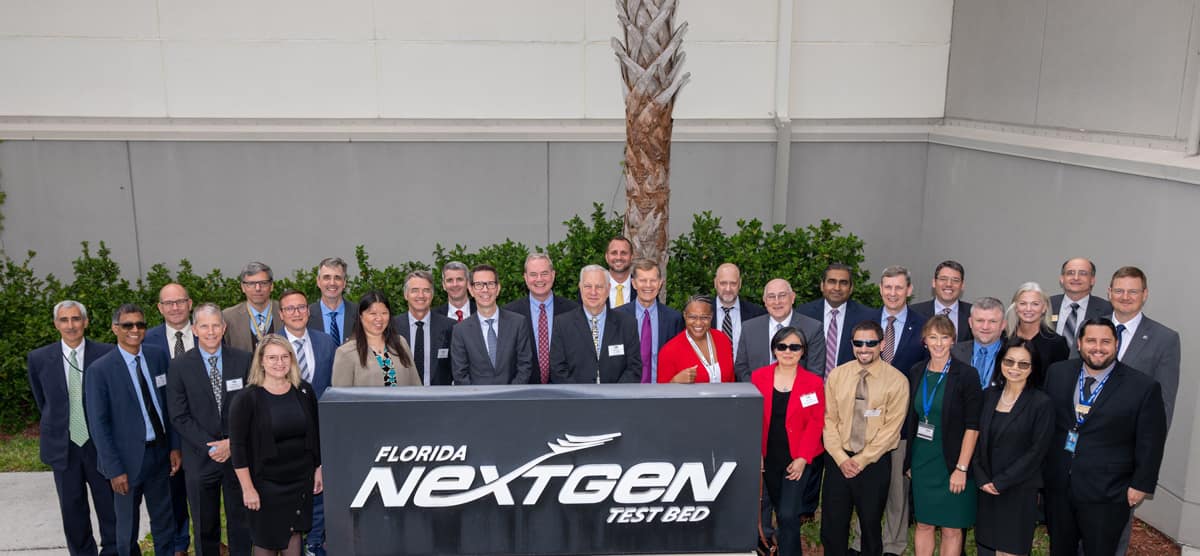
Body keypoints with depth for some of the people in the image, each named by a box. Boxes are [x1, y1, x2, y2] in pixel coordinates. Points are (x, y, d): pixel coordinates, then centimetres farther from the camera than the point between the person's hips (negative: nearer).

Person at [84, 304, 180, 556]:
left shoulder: (158, 357, 0)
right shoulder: (99, 370, -12)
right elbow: (98, 425, -11)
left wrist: (174, 446, 2)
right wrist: (114, 469, -12)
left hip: (160, 451, 4)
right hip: (128, 458, -4)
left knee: (164, 521, 16)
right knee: (127, 527, 12)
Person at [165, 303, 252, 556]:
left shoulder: (243, 360, 1)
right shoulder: (179, 366, -2)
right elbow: (179, 417, -4)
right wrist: (210, 447, -12)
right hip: (200, 459, -1)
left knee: (241, 523, 9)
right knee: (205, 528, 11)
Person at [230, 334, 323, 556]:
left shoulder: (304, 391, -2)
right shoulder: (247, 399, -13)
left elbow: (315, 435, 7)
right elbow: (238, 446, -12)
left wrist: (318, 469, 7)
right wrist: (247, 488, -14)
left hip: (301, 479, 3)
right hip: (265, 482, -3)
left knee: (294, 531, 14)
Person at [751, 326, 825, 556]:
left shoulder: (813, 382, -4)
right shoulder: (758, 377, 0)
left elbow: (816, 423, -5)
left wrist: (802, 458, -12)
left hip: (797, 459, -3)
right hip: (768, 457, 3)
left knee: (788, 514, -11)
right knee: (780, 510, 14)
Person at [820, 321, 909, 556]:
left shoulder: (896, 381, -6)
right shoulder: (837, 375, 3)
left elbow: (891, 428, -9)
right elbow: (829, 419, 2)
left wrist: (861, 460, -11)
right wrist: (841, 458, -8)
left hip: (875, 463, -2)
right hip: (838, 461, 2)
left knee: (871, 524, 10)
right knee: (832, 526, 4)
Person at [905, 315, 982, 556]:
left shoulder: (967, 375, -10)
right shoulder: (916, 373, 4)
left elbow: (972, 426, -11)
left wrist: (962, 468, -15)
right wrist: (909, 460, 6)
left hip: (951, 462, -4)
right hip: (921, 461, 4)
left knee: (951, 528, 6)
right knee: (923, 524, 11)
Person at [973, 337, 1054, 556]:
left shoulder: (1041, 403, -6)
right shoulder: (988, 395, 7)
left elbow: (1037, 452, -10)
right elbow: (977, 440, 8)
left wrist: (1000, 482, -11)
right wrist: (981, 479, -4)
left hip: (1019, 492, -4)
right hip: (985, 490, 4)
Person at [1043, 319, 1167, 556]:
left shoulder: (1143, 387, -11)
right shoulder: (1057, 373, 0)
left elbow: (1150, 443, -6)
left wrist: (1141, 484, -6)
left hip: (1106, 494, -3)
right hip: (1057, 486, 3)